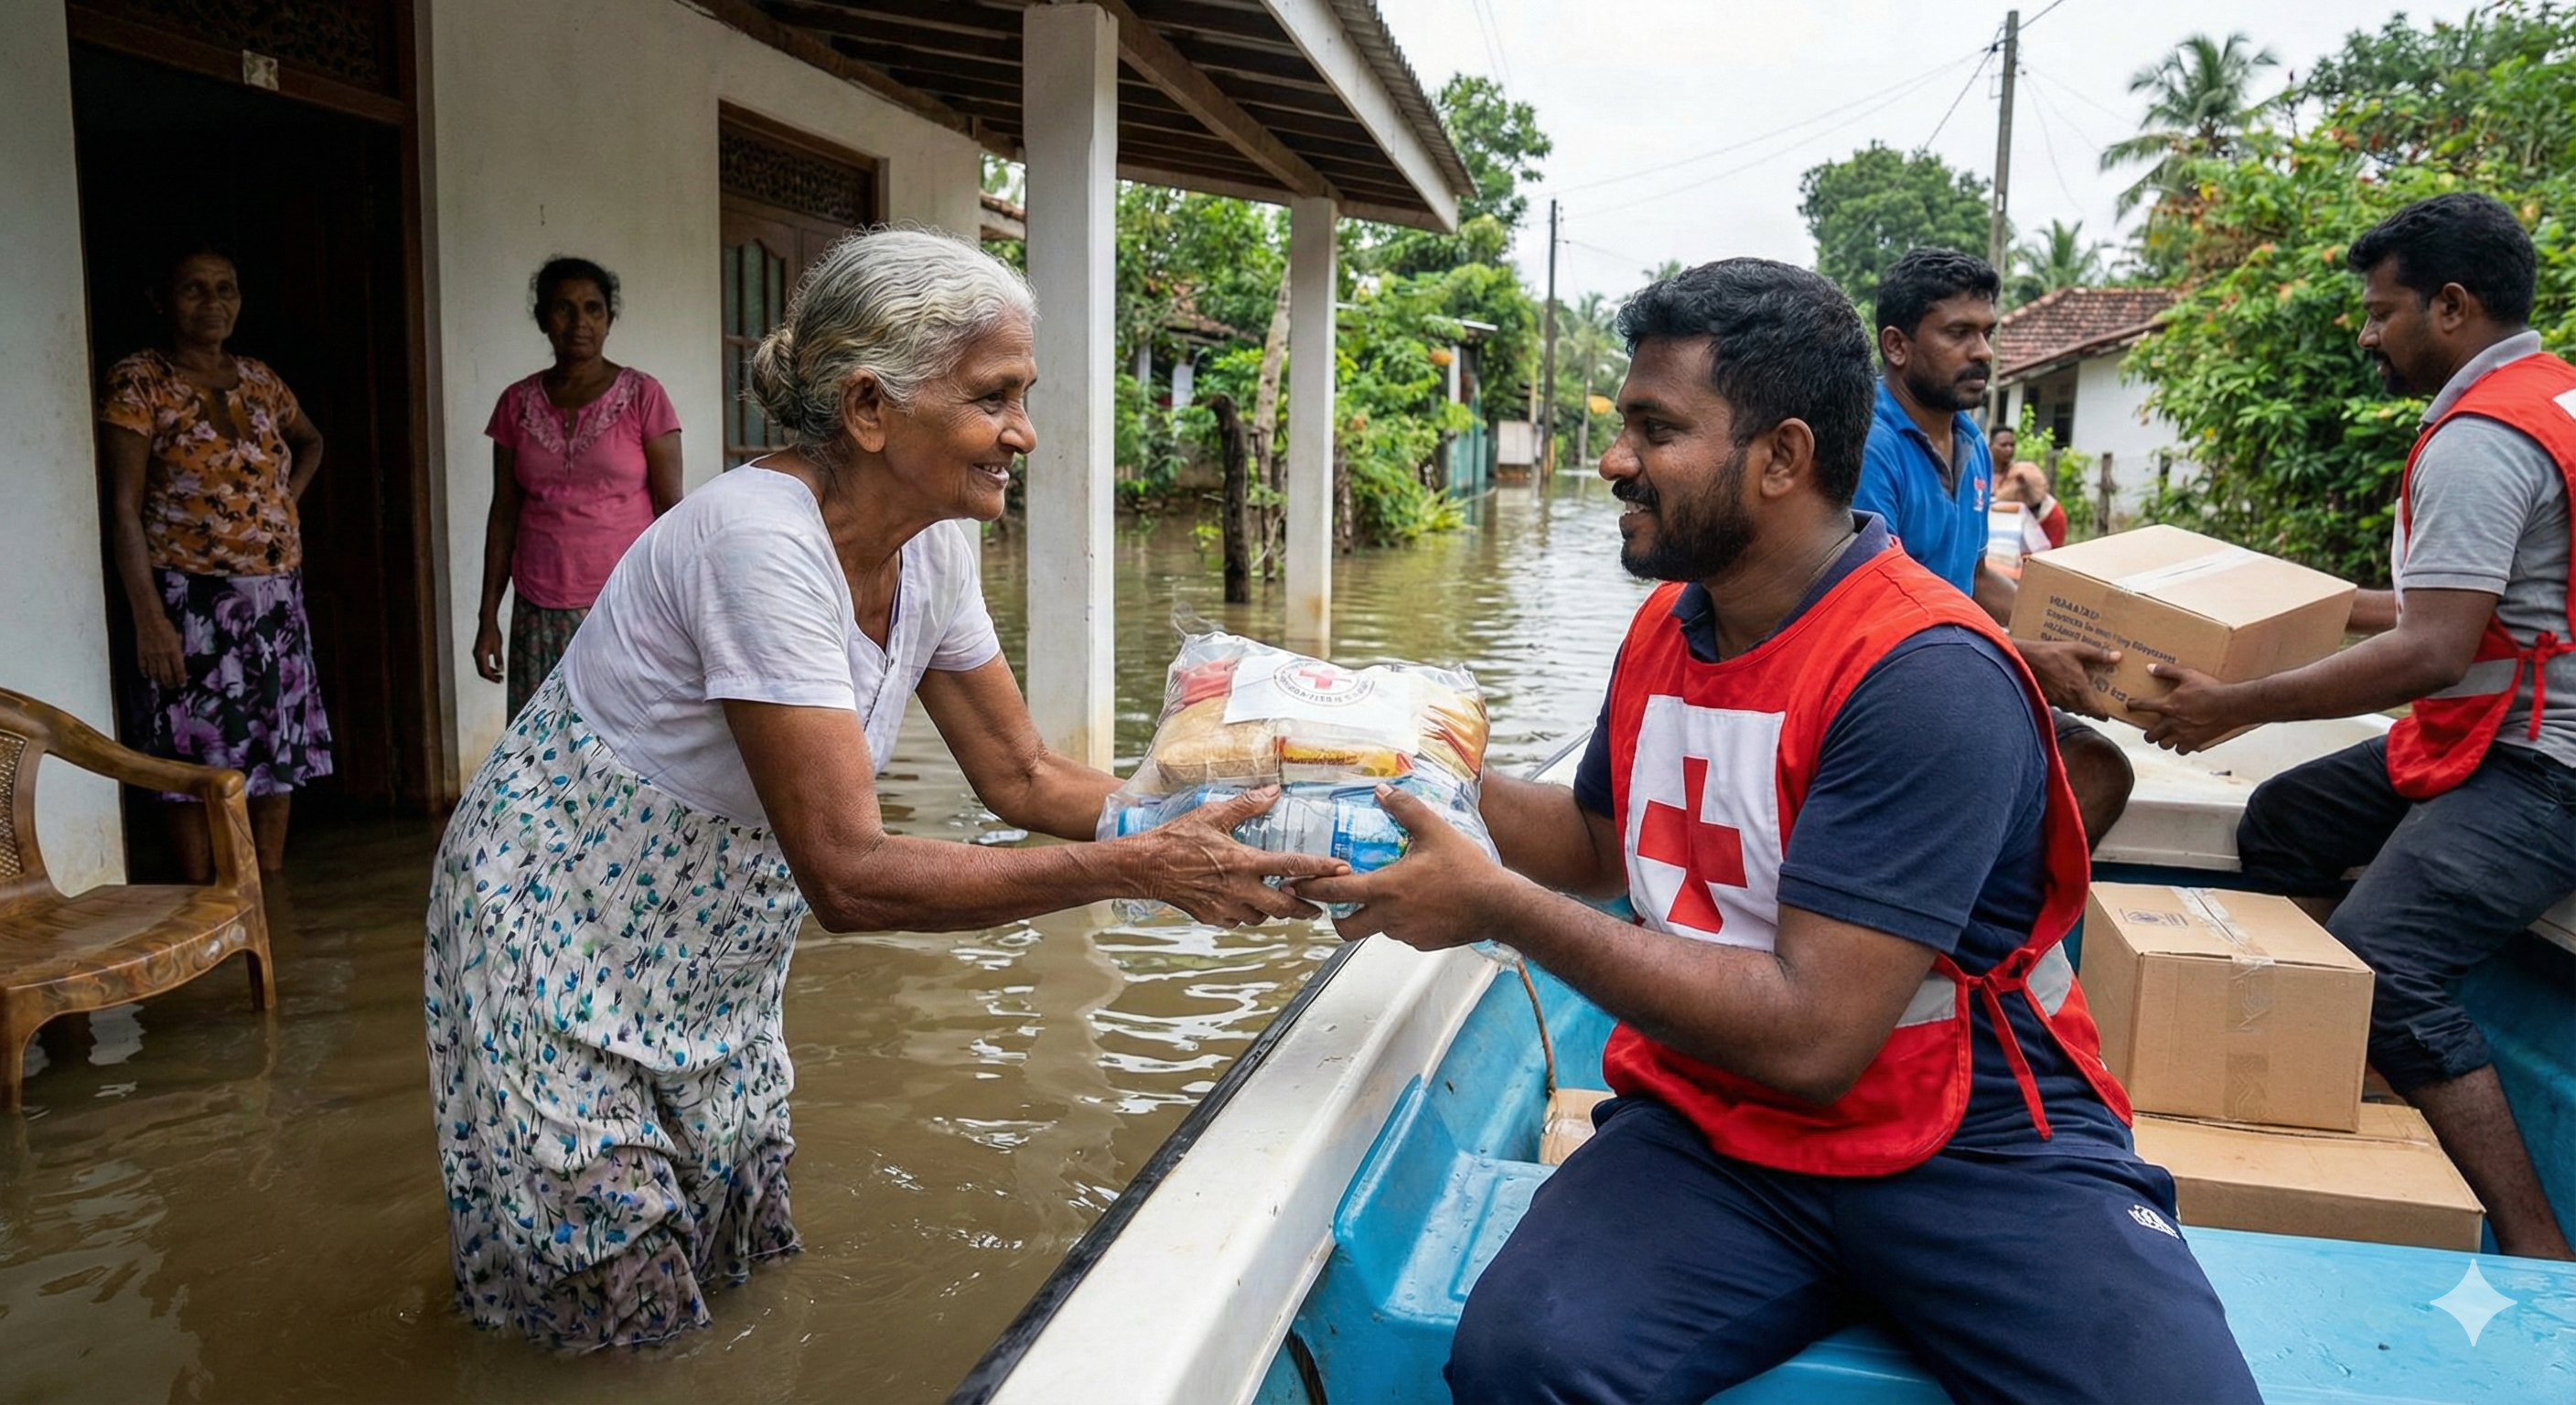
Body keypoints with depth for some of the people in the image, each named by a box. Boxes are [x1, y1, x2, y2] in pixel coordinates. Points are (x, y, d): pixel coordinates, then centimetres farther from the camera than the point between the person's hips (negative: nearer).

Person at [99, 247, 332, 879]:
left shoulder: (258, 378, 9)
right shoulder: (139, 381, -7)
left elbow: (310, 441, 31)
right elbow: (124, 507, -12)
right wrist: (149, 616, -18)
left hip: (277, 597, 6)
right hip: (192, 605, -6)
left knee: (280, 755, 9)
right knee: (199, 763, -1)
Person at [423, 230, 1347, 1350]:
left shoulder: (933, 550, -8)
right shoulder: (760, 541, -32)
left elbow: (1023, 778, -1)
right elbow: (849, 876, -34)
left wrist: (1207, 818, -16)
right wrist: (1138, 868, -35)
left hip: (719, 949, 7)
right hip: (561, 942, -7)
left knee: (728, 1274, 15)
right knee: (616, 1309, 6)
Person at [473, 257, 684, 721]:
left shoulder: (643, 396, 0)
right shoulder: (517, 404, 9)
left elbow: (671, 509, -3)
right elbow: (503, 514, 12)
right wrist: (488, 617, 9)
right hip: (540, 613, 3)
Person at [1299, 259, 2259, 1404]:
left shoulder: (1926, 676, -18)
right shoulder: (1665, 625, 5)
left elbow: (1812, 1035, -23)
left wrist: (1498, 906, -19)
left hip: (1974, 1149, -4)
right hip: (1710, 1129, 4)